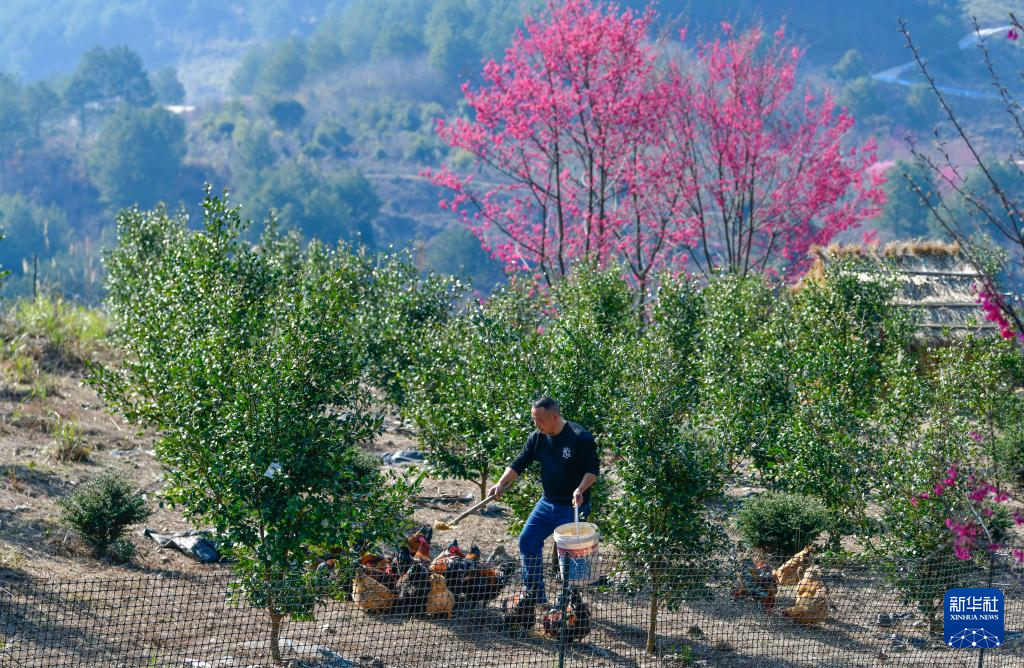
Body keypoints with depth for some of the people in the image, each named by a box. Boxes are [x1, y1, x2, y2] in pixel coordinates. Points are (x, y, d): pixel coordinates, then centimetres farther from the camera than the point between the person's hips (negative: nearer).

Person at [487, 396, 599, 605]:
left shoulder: (580, 438, -17)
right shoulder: (537, 438, 1)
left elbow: (593, 470, -14)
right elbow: (519, 464, 4)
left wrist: (581, 489, -29)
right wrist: (501, 483, -9)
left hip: (573, 507, -7)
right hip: (547, 502, 7)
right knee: (527, 540, 4)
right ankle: (534, 594, 16)